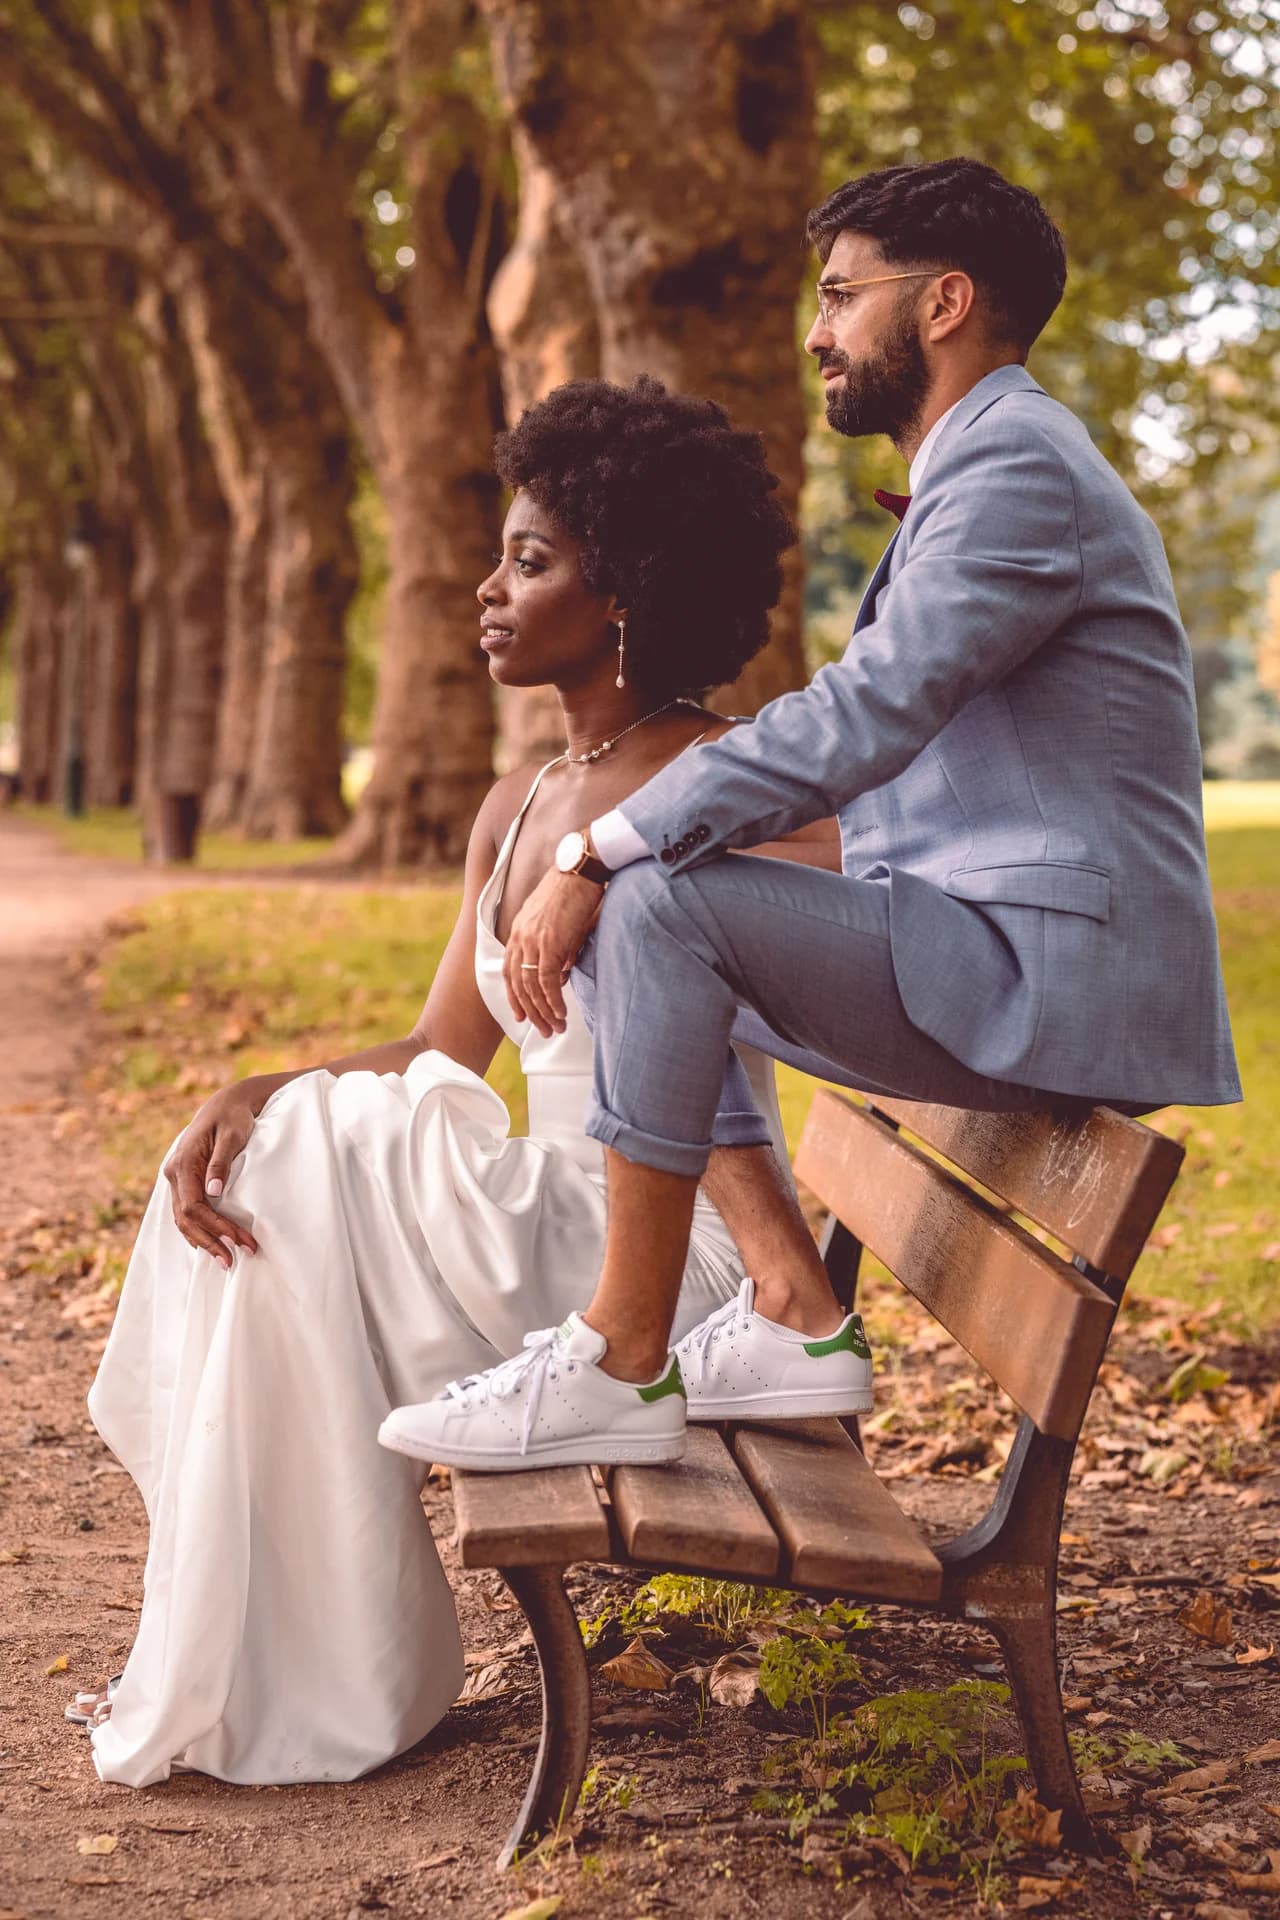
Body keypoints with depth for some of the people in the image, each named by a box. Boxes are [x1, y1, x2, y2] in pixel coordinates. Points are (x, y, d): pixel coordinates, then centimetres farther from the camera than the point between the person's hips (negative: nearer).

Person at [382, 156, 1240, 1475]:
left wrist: (591, 858, -20)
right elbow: (871, 748, 23)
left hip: (1052, 978, -11)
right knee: (615, 923, 12)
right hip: (994, 952, 11)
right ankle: (795, 1312, 3)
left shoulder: (1017, 466, -12)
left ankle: (620, 1360, -16)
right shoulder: (985, 469, 22)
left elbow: (855, 723, -24)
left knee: (662, 903, -24)